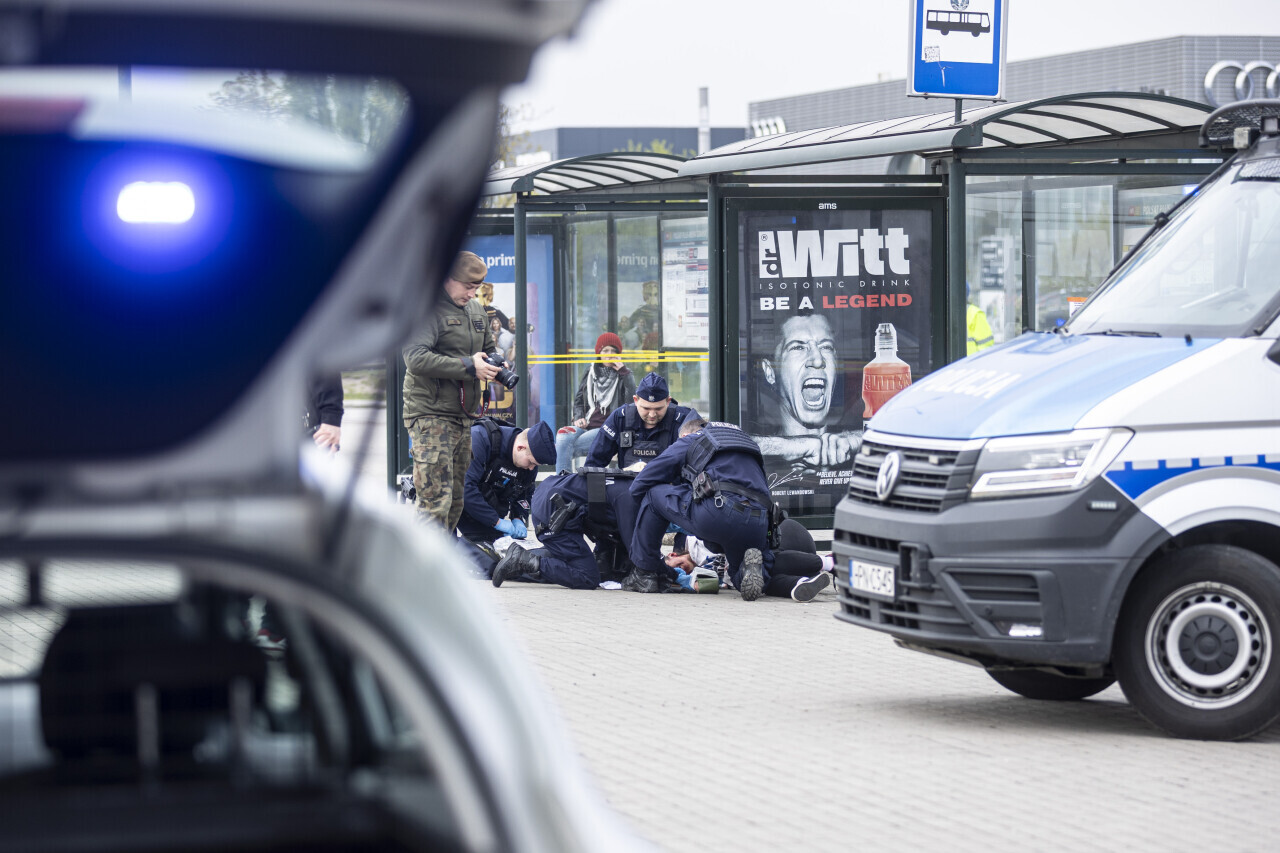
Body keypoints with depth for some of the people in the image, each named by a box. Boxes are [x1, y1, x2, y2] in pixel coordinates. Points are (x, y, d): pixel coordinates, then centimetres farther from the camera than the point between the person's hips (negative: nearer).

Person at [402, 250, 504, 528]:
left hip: (463, 416, 9)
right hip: (431, 415, -9)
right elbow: (416, 359, -23)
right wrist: (468, 366, -22)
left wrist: (496, 363, 7)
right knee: (436, 499, -15)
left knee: (455, 498, 12)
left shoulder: (476, 309, 16)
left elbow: (490, 347, 32)